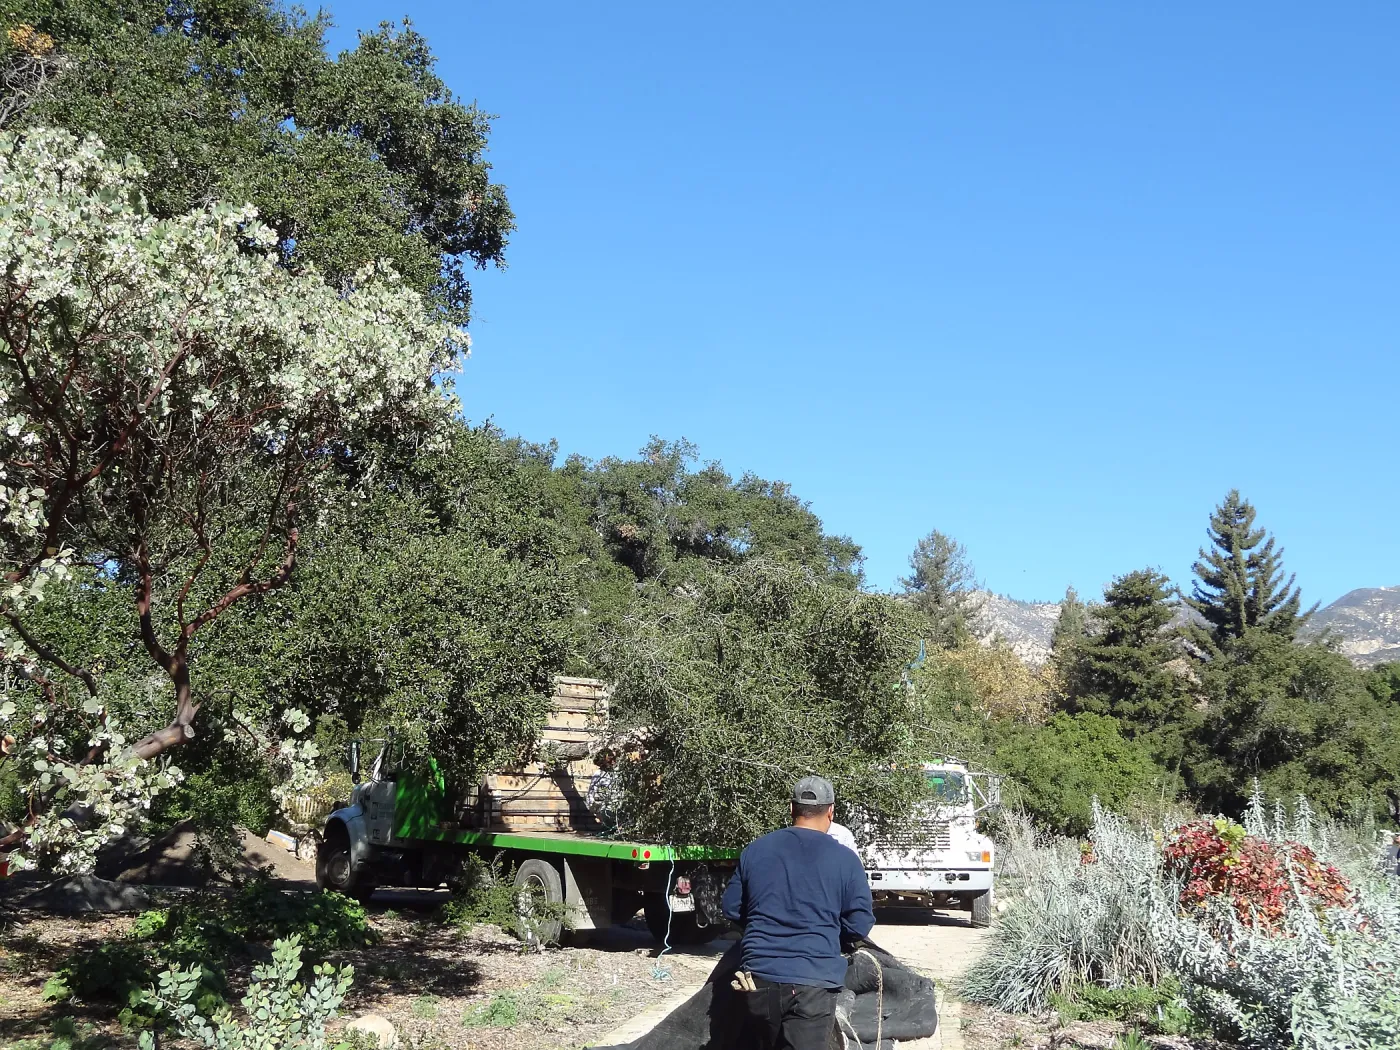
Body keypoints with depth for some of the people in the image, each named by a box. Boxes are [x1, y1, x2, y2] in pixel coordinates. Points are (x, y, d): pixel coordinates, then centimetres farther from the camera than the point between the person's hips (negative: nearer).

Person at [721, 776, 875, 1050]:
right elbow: (859, 925, 1)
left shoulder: (755, 850, 7)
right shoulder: (845, 859, -2)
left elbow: (732, 909, 14)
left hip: (760, 977, 3)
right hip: (813, 982, -3)